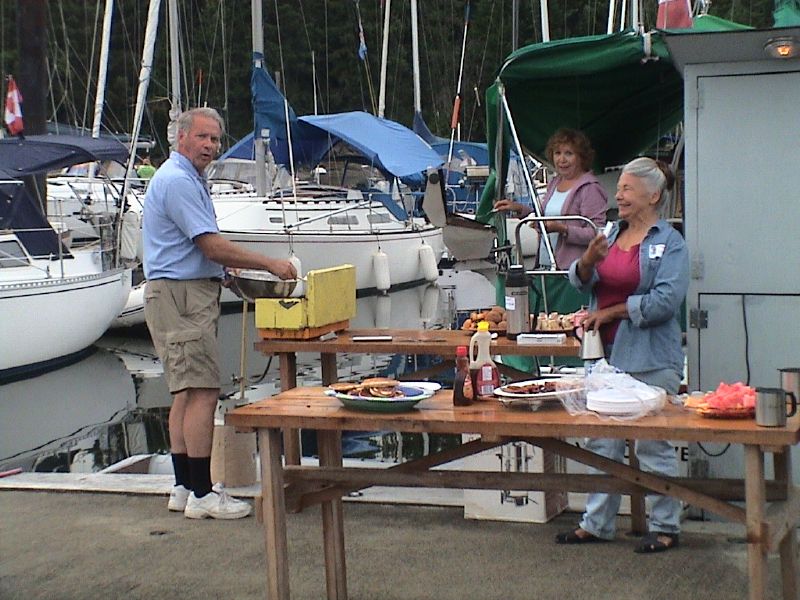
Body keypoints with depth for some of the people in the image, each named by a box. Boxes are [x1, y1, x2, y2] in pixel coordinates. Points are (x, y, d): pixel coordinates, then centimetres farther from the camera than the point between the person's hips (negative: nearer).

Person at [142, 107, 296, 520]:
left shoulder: (189, 179, 20)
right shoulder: (177, 181, -15)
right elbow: (212, 246, -19)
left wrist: (226, 265, 17)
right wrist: (270, 264, -15)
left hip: (192, 295, 11)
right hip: (179, 295, -11)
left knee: (187, 393, 11)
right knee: (202, 392, -12)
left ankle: (185, 488, 16)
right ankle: (202, 495, -10)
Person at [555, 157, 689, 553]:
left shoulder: (669, 243, -8)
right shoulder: (612, 234, 13)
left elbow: (665, 300, -18)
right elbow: (580, 280, 11)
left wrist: (612, 312, -13)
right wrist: (587, 261, -12)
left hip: (650, 360, -7)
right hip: (607, 354, 7)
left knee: (653, 444, 1)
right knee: (602, 442, 12)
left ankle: (665, 527, 12)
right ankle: (596, 523, 21)